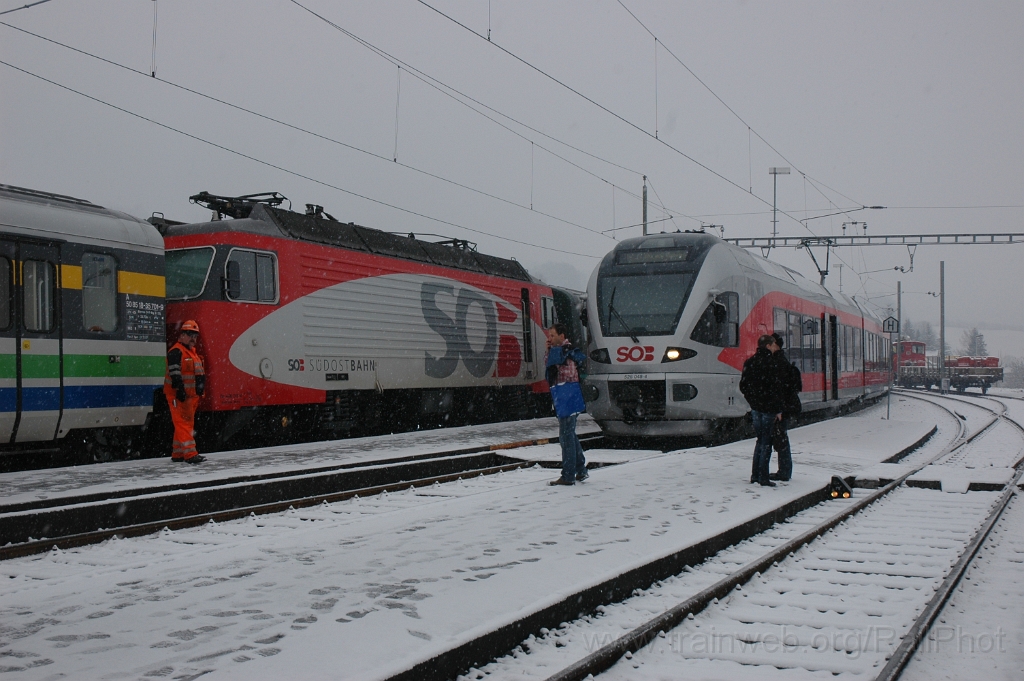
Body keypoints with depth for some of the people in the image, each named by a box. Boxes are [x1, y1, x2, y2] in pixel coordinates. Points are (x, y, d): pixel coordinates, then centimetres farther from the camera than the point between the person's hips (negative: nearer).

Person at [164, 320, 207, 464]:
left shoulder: (193, 352, 20)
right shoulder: (176, 352, -11)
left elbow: (199, 373, 27)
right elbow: (175, 373, -20)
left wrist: (201, 388, 22)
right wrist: (180, 390, -25)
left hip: (191, 395, 10)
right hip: (179, 395, -10)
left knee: (187, 424, 12)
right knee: (184, 423, -12)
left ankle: (177, 453, 18)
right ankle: (190, 454, -16)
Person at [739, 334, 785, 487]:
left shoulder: (749, 362, 8)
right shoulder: (771, 363, -13)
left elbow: (743, 385, 10)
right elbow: (776, 388, -14)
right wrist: (778, 410, -9)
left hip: (755, 407, 6)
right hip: (768, 408, -6)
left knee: (760, 439, 17)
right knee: (766, 441, -2)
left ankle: (755, 475, 16)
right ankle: (763, 478, -2)